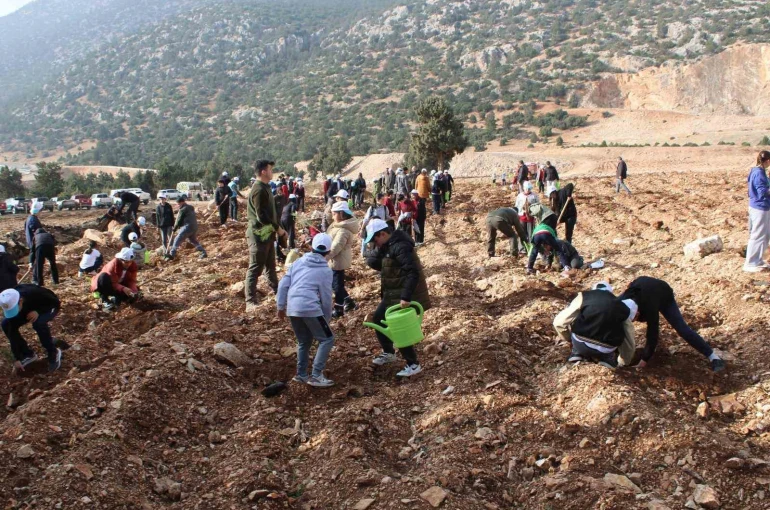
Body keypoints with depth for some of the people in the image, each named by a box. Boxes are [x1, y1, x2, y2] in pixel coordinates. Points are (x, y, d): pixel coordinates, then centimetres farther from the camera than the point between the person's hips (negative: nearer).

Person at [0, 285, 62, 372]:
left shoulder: (35, 293, -41)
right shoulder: (10, 303, -26)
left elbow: (56, 303, -23)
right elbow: (12, 330, -23)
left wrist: (38, 312, -38)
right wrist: (17, 358, -23)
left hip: (49, 308, -5)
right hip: (29, 309, 5)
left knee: (38, 323, -36)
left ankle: (53, 353, -14)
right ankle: (28, 354, 1)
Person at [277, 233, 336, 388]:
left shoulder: (298, 262, 15)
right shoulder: (325, 270, 2)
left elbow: (283, 284, 12)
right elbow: (326, 297, 3)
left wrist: (281, 306, 20)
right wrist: (327, 317, 16)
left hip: (292, 309, 6)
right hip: (310, 309, -6)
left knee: (304, 342, 23)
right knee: (327, 339, 4)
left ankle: (301, 374, 26)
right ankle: (316, 376, -3)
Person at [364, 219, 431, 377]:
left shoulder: (400, 247, -24)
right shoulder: (386, 246, 7)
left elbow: (413, 273, -29)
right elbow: (371, 262, 6)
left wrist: (406, 297, -32)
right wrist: (379, 249, -13)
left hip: (403, 296, -10)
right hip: (392, 294, 10)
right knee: (378, 319, 19)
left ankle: (413, 365, 5)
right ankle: (388, 352, 36)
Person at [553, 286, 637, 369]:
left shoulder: (584, 297, 10)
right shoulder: (623, 308, 16)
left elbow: (559, 322, 9)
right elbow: (629, 341, 22)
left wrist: (569, 339, 28)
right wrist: (624, 362, 40)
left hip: (580, 345, -1)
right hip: (605, 351, 1)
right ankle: (606, 358, 15)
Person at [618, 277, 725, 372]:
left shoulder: (649, 307, -47)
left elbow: (652, 335, -39)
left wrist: (645, 359, -30)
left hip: (664, 296, -4)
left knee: (682, 328, -17)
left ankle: (713, 356, -13)